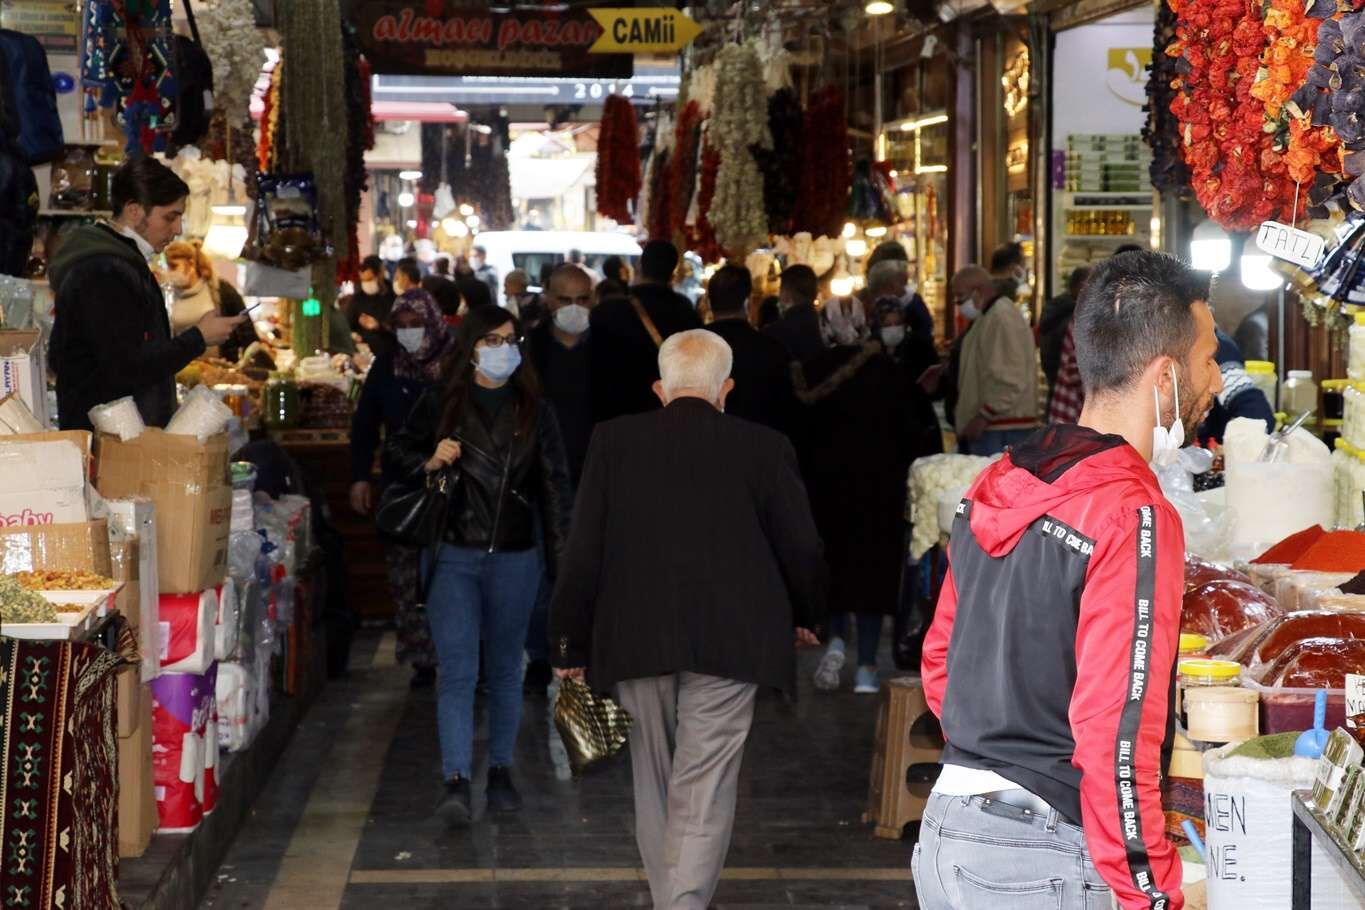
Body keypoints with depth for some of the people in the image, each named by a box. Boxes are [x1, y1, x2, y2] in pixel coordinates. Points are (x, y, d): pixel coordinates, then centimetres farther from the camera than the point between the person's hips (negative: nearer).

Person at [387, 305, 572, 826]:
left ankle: (501, 771, 24)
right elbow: (395, 455, 12)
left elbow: (554, 488, 6)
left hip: (514, 558, 2)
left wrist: (562, 561, 0)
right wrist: (429, 462, -10)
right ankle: (456, 782, -14)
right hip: (453, 555, -2)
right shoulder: (439, 404, 2)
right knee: (456, 670, -10)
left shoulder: (534, 412, 5)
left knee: (505, 669, 12)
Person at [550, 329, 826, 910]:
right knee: (703, 792, -1)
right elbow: (801, 547, 5)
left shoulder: (613, 442, 1)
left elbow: (583, 551, 0)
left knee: (655, 785, 17)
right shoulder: (764, 448, -1)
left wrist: (571, 643, 9)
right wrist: (806, 616, 24)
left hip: (636, 640, 2)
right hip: (729, 644, -2)